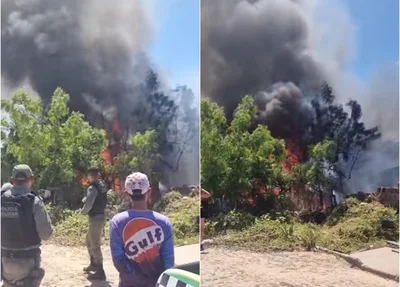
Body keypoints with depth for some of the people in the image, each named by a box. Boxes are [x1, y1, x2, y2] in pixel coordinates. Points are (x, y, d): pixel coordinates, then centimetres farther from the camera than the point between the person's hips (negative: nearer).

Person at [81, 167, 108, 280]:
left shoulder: (93, 187, -17)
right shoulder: (102, 185, 10)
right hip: (101, 215, 9)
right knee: (89, 241, 23)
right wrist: (85, 199, 8)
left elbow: (88, 204, -21)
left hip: (95, 218, -9)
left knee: (95, 245, -2)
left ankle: (100, 271, 3)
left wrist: (83, 211, -2)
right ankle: (93, 264, 34)